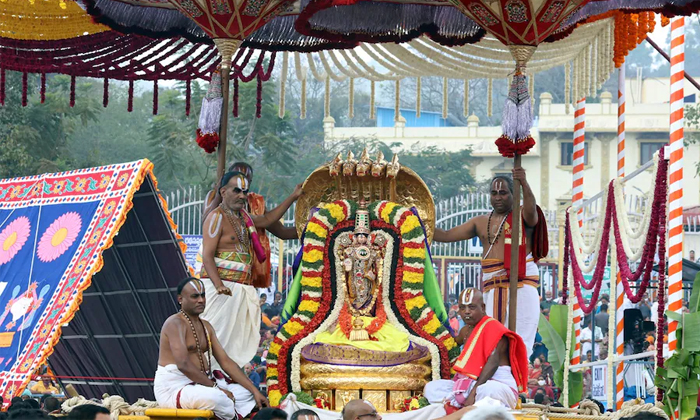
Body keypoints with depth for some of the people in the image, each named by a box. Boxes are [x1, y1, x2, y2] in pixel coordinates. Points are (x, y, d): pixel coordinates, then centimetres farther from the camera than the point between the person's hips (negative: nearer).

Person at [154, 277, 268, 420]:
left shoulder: (206, 327, 16)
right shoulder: (175, 324, -13)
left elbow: (226, 361, 12)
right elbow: (183, 364, -24)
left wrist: (255, 391, 1)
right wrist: (215, 387, -22)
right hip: (173, 388, -10)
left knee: (246, 393, 4)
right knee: (217, 398, -35)